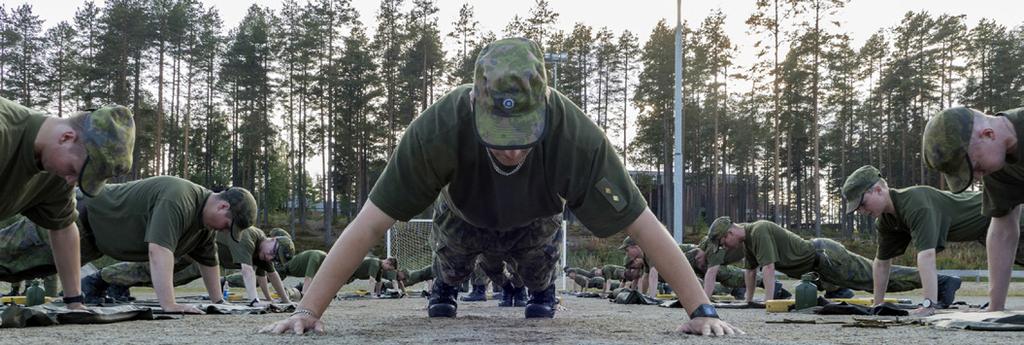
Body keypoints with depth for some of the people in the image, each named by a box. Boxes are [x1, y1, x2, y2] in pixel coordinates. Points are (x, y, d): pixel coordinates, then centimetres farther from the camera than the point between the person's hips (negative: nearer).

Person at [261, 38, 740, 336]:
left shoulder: (576, 136, -44)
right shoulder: (439, 127, -44)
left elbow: (644, 226, -37)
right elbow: (369, 224, -40)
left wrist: (701, 309, -38)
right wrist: (309, 309, -41)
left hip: (531, 227, 0)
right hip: (465, 220, 0)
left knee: (539, 262, -12)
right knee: (449, 256, -11)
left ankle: (541, 292, 24)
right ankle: (445, 287, 25)